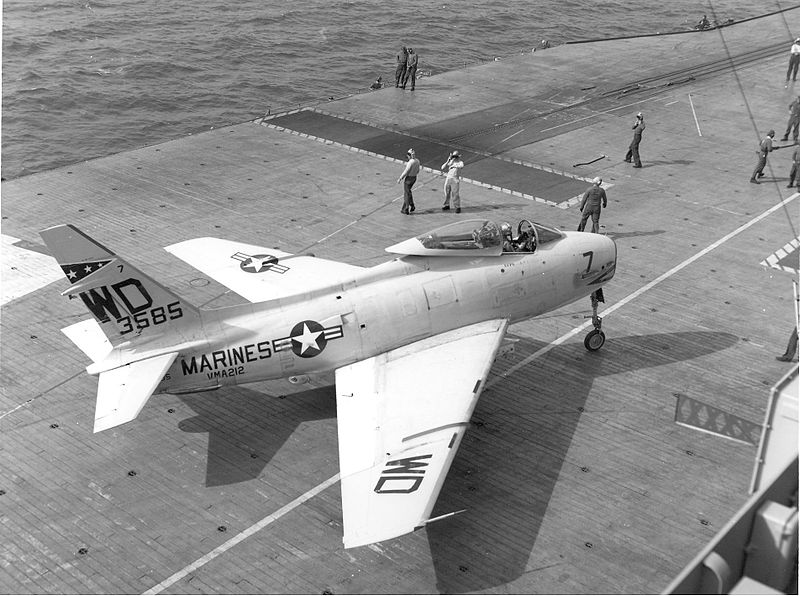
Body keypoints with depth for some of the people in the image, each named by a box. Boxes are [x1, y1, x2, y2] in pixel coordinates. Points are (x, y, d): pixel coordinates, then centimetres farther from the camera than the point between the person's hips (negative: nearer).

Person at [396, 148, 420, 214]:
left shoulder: (410, 162, -26)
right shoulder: (417, 161, -1)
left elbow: (406, 171, -22)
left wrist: (400, 178, -13)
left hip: (408, 178, -8)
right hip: (414, 178, 8)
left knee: (407, 194, 5)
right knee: (408, 191, 25)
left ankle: (406, 210, 13)